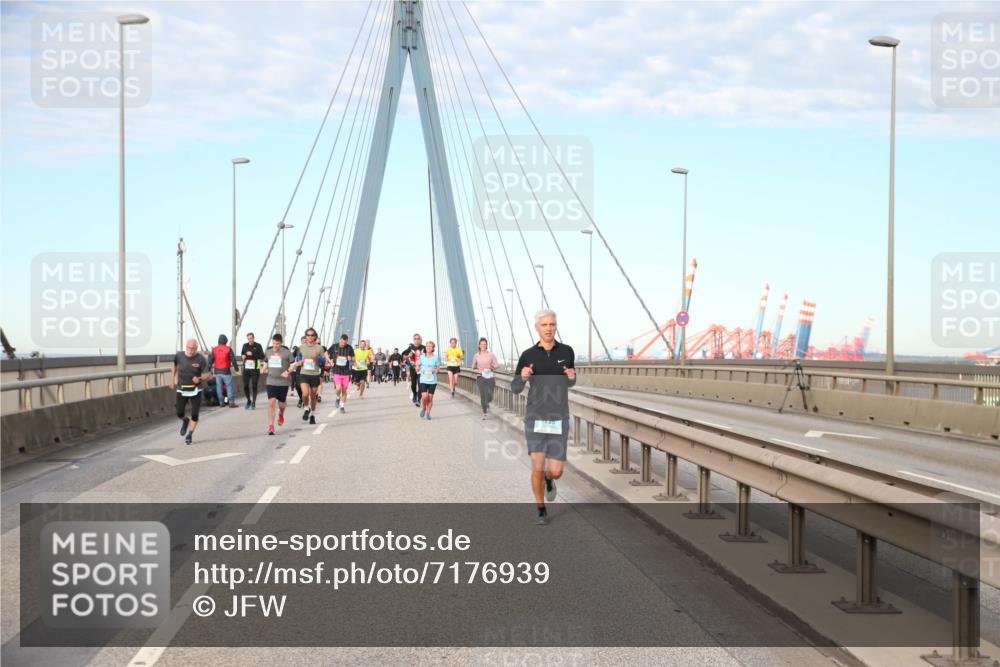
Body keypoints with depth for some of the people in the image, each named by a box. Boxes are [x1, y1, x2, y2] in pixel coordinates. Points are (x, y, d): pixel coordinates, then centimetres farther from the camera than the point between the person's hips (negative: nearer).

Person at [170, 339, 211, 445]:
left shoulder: (200, 359, -14)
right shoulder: (179, 356, -7)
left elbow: (207, 375, -11)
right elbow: (175, 366, 16)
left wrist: (200, 379, -30)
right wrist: (172, 380, 16)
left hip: (195, 391, -2)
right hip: (182, 390, 2)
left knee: (194, 415, -3)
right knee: (179, 414, 0)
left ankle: (190, 434, 15)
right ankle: (185, 421, 35)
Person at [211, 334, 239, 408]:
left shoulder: (214, 349, 1)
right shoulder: (228, 349, -8)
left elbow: (211, 360, 3)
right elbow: (233, 359, -6)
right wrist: (236, 367, 7)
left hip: (217, 371, 4)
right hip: (226, 371, -3)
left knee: (219, 387, 9)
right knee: (229, 386, 0)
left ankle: (221, 402, 10)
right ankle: (231, 402, -6)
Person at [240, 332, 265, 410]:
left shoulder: (258, 346, -4)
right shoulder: (245, 345, 9)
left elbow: (262, 356, -9)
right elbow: (242, 353, 26)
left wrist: (252, 354, -17)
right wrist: (243, 356, 3)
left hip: (255, 369, -3)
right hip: (246, 369, 3)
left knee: (254, 386, -3)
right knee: (245, 386, 2)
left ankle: (253, 403, 7)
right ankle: (248, 401, 23)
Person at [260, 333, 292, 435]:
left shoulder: (287, 352, -5)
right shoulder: (268, 352, 7)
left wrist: (288, 371, -18)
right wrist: (264, 369, 4)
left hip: (283, 382, -2)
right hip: (271, 382, 2)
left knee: (281, 404, 10)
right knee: (271, 403, -10)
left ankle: (281, 415, 46)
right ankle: (271, 426, -9)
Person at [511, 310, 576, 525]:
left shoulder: (566, 351, 1)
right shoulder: (528, 355, -3)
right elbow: (515, 388, 4)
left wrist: (572, 376, -11)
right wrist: (523, 376, -21)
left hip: (558, 421, 1)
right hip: (535, 419, -1)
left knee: (555, 472, -2)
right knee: (538, 469, -8)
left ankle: (549, 479, 39)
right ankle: (541, 510, 18)